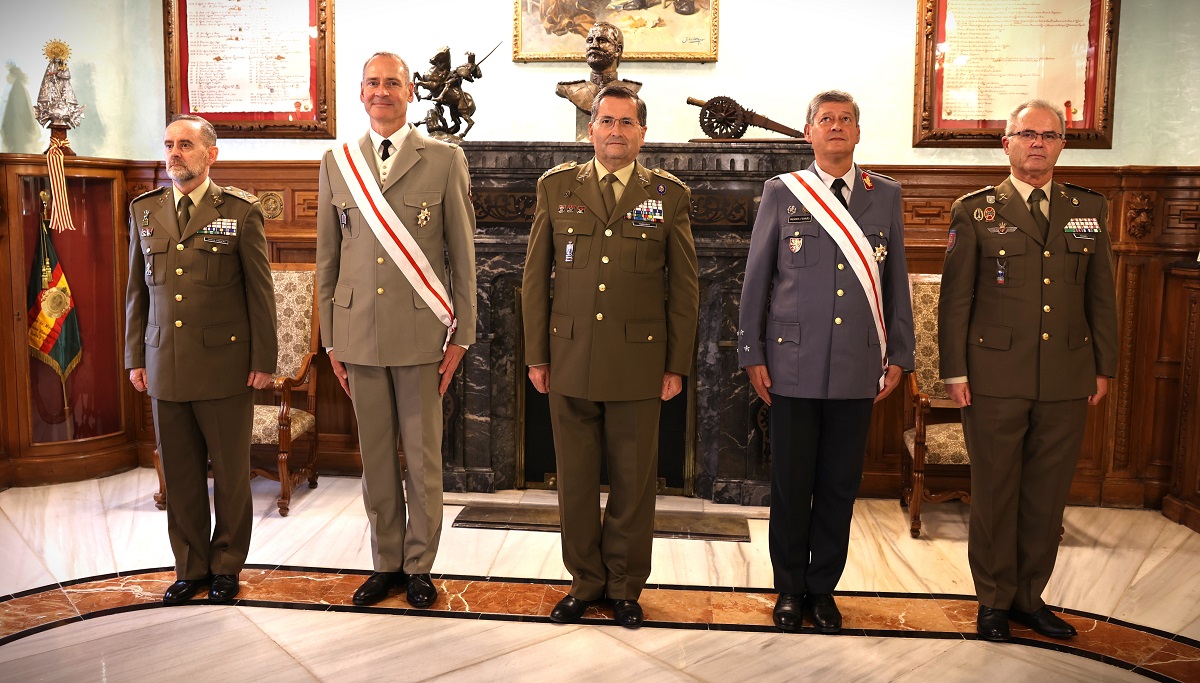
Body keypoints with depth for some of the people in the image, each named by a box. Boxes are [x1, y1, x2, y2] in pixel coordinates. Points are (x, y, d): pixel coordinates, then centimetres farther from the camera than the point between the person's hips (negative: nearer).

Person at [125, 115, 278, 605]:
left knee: (230, 473, 7)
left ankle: (226, 566, 23)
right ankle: (191, 568, 25)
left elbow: (260, 290, -2)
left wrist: (264, 361, -5)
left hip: (225, 367, -3)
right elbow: (137, 291, 14)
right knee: (180, 476, 10)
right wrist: (135, 358, 10)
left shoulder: (241, 211, -2)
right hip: (165, 369, 4)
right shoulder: (143, 211, 11)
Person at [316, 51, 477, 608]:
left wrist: (461, 335, -3)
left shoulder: (445, 161, 1)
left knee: (422, 457, 5)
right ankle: (386, 563, 26)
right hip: (359, 336, 3)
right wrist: (331, 340, 8)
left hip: (421, 333, -2)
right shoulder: (336, 163, 9)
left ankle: (419, 566, 21)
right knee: (375, 457, 10)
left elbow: (463, 255, 1)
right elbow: (327, 258, 11)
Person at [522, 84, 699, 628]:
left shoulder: (669, 195, 3)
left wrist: (678, 365, -1)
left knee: (634, 482, 8)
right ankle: (586, 581, 27)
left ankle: (625, 586, 25)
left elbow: (685, 287, 4)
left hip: (638, 364, -1)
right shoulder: (557, 187, 6)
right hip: (570, 361, 1)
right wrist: (536, 355, 3)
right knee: (575, 480, 9)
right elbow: (535, 278, 7)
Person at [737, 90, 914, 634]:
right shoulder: (781, 193, 3)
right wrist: (752, 354, -1)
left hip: (858, 370, 2)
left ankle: (823, 588, 26)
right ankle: (789, 588, 25)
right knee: (790, 485, 7)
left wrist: (899, 355, 7)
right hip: (793, 366, -1)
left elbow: (896, 281, 10)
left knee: (839, 486, 9)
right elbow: (756, 279, 3)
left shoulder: (885, 196, 8)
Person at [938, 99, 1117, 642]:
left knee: (1047, 495, 11)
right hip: (995, 380, -3)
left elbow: (1101, 296, 12)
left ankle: (1029, 596, 27)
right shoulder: (975, 210, 1)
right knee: (995, 493, 6)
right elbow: (955, 298, -1)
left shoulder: (1090, 209, 10)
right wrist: (954, 371, -5)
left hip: (1067, 383, 3)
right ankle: (994, 599, 21)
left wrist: (1103, 368, 9)